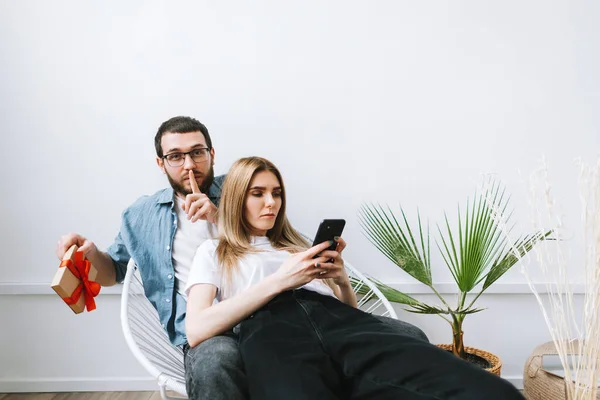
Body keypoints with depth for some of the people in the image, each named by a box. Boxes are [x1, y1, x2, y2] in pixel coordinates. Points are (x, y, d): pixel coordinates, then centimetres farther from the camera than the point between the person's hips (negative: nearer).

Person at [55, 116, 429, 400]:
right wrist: (91, 254, 4)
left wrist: (219, 217, -4)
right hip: (211, 331, -1)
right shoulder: (142, 214, 18)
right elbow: (114, 270, 28)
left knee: (407, 337, -17)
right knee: (214, 364, -45)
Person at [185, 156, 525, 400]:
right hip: (270, 329, -3)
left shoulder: (299, 245, 38)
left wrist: (342, 280, 6)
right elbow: (196, 330, 5)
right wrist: (279, 281, -1)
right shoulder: (213, 252, 26)